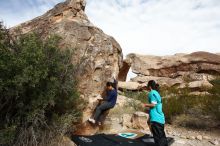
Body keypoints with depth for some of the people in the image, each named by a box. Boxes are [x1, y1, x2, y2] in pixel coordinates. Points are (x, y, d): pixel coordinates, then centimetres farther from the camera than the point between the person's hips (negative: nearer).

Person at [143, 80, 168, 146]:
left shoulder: (152, 93, -10)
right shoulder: (157, 93, 16)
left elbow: (153, 104, -18)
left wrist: (146, 105, -3)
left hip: (156, 118, -9)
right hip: (161, 118, 9)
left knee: (158, 137, -2)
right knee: (162, 136, 17)